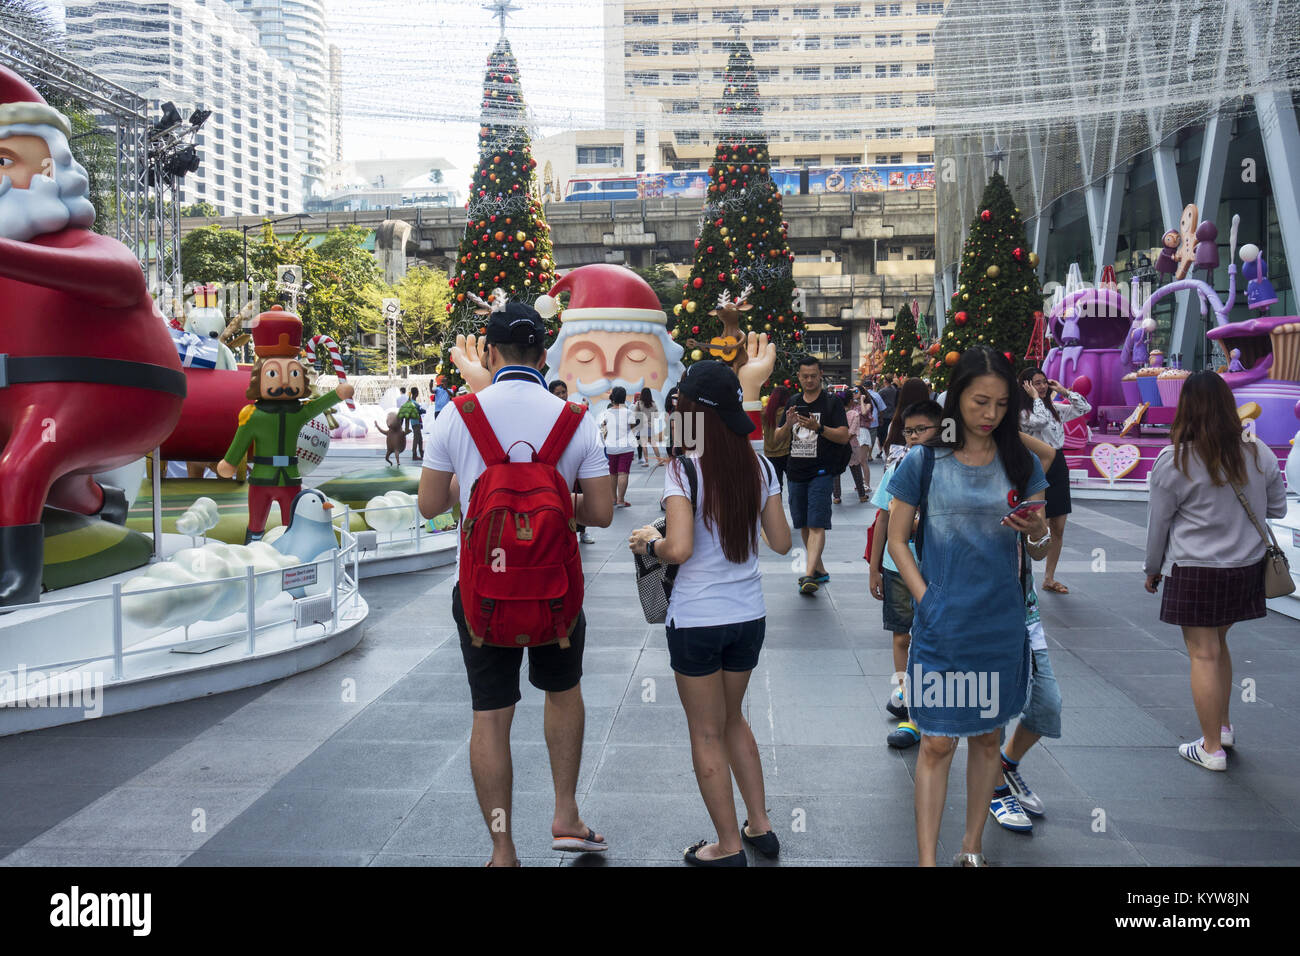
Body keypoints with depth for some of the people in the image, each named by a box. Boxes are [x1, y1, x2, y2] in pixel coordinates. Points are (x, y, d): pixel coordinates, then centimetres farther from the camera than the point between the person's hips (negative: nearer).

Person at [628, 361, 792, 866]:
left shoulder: (684, 468, -16)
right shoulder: (759, 466, -1)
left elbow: (678, 549, -25)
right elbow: (781, 542, 4)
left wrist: (649, 542, -4)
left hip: (697, 620, -5)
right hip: (749, 615, 6)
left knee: (707, 734, 10)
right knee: (732, 719, 25)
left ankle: (728, 846, 21)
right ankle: (760, 825, 31)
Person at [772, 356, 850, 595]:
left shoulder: (832, 404, -1)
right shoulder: (793, 403, 13)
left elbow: (844, 436, -10)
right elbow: (778, 438, 12)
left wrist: (818, 427, -24)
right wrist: (788, 425, -10)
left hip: (820, 473, -6)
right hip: (796, 473, 6)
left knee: (817, 525, -13)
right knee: (803, 525, 11)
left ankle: (810, 576, -20)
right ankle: (819, 570, 23)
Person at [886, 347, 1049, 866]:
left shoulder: (1022, 464, 3)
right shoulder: (924, 462, -4)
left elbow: (1038, 553, 5)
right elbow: (896, 540, 1)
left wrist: (1038, 533, -18)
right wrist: (927, 601, -8)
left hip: (1001, 627, 3)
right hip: (941, 625, -3)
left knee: (987, 738, 13)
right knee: (937, 743, -1)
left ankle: (972, 847, 28)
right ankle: (927, 858, 6)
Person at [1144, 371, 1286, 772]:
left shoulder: (1173, 462, -14)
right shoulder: (1260, 454, -2)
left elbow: (1158, 523, -5)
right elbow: (1278, 508, 10)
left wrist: (1153, 569, 9)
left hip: (1196, 571, -5)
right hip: (1246, 569, 5)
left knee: (1204, 655, 3)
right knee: (1218, 645, 21)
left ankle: (1212, 748, 11)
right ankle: (1223, 725, 33)